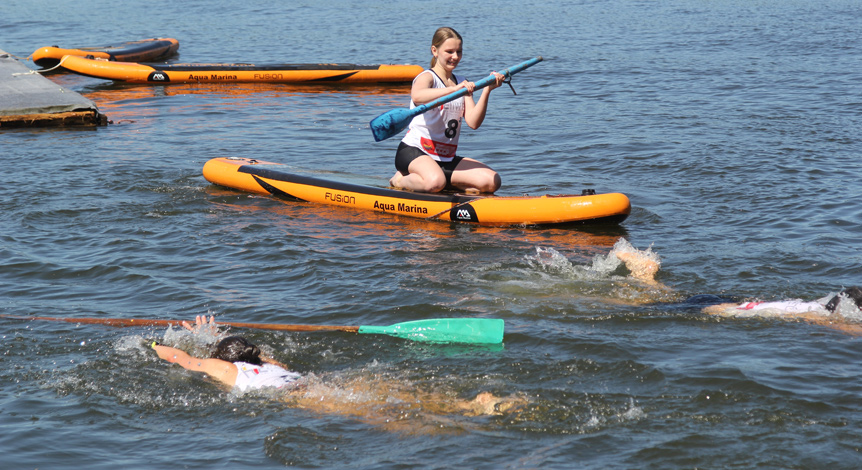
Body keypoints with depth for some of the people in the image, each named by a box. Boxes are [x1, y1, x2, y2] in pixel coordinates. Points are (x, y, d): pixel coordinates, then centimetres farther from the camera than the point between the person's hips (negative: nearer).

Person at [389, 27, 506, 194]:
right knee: (435, 183, -39)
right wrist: (453, 89, -46)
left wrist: (487, 91, -16)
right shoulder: (427, 77, -7)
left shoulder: (462, 83, 13)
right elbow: (417, 96, -35)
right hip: (414, 152, -7)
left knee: (492, 182, -12)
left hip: (447, 158, 7)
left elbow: (473, 122, -2)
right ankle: (401, 180, -7)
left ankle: (444, 181, 5)